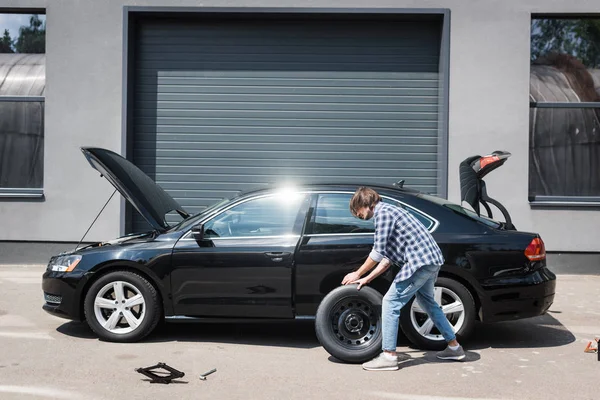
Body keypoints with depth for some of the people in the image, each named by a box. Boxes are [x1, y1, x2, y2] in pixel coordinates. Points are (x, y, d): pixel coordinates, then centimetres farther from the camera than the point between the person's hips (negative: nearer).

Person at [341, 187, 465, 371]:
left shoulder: (382, 211, -8)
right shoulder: (389, 211, 22)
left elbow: (378, 252, -14)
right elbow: (388, 257, 21)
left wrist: (357, 274, -3)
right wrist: (367, 279, 17)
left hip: (419, 261, -10)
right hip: (432, 259, 10)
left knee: (391, 302, -7)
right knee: (427, 302, 25)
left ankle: (389, 356, -4)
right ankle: (454, 347, 35)